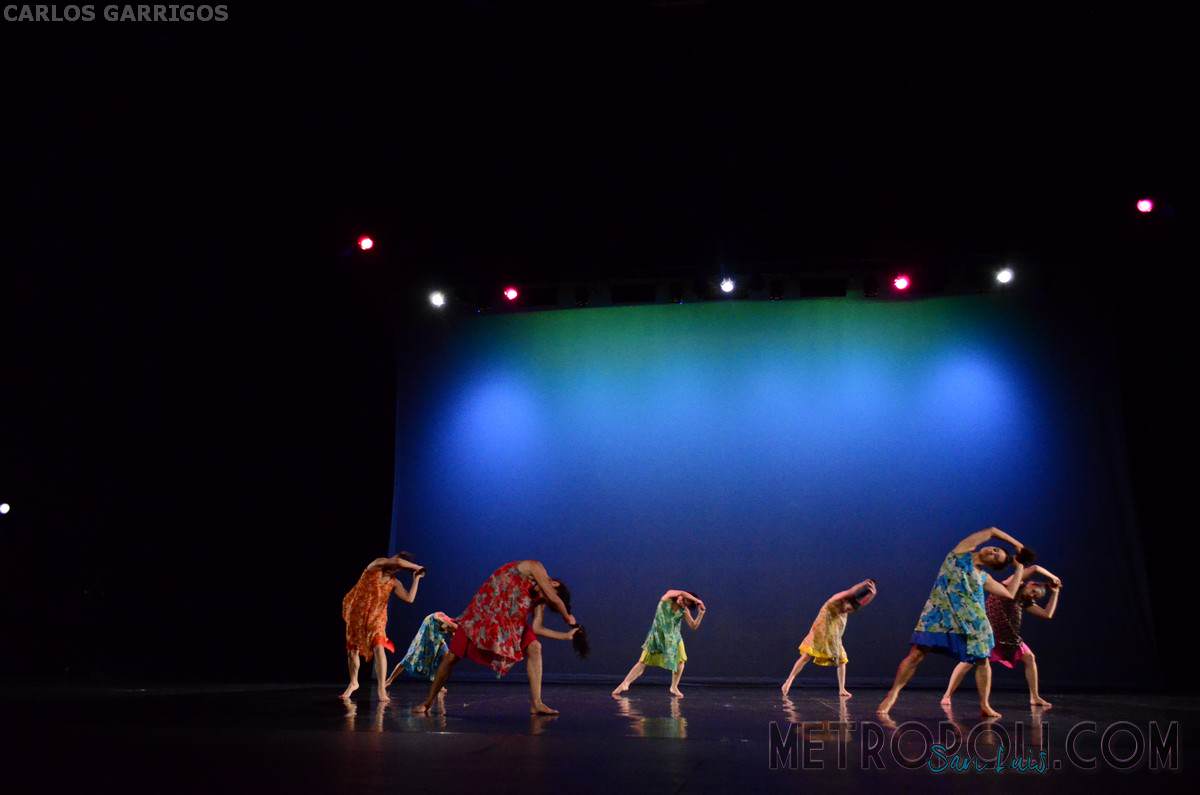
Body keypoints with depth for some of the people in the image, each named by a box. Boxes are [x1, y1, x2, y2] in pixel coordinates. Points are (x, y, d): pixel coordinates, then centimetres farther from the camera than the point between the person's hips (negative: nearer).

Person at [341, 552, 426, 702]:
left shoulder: (394, 583, 1)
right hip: (356, 613, 0)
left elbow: (409, 598, -12)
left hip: (376, 617, 1)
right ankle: (353, 683, 31)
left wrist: (416, 578, -6)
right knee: (352, 650, 9)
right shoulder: (376, 564, -6)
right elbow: (399, 561, -22)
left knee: (379, 648, -19)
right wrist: (416, 567, -11)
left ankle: (381, 688, -19)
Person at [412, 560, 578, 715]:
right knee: (452, 657, -3)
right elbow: (554, 599, -24)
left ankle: (536, 704, -12)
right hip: (481, 614, -6)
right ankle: (428, 702, 16)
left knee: (534, 648, -13)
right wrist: (568, 617, -8)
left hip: (508, 623, 6)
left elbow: (537, 628, -2)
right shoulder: (534, 567, -16)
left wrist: (566, 635, -4)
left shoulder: (539, 599, 2)